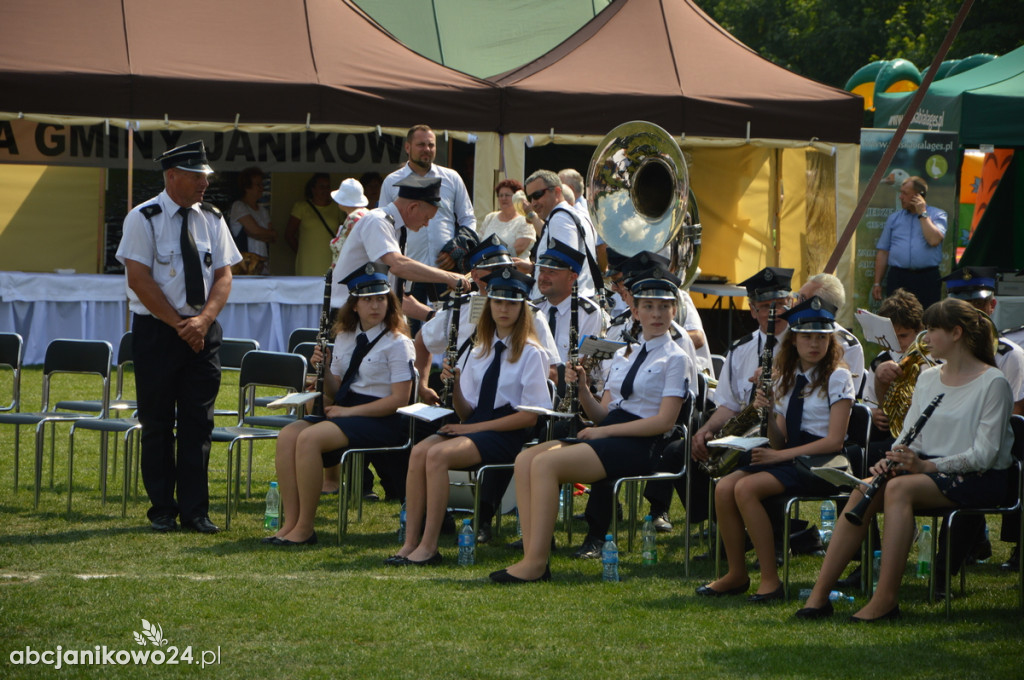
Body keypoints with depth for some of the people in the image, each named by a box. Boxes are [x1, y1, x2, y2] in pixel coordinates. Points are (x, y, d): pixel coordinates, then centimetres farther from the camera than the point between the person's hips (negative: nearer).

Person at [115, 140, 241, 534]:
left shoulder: (212, 220, 8)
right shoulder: (143, 219, -6)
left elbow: (224, 274, 5)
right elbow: (139, 279, -11)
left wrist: (204, 319, -12)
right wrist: (179, 324, -13)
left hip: (203, 331, 4)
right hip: (156, 331, -4)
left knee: (198, 423, 1)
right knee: (158, 424, 1)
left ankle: (195, 510, 5)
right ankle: (162, 510, 10)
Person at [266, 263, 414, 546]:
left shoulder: (397, 343, -7)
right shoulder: (344, 337, 14)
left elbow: (399, 399, -13)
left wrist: (348, 411, -15)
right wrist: (323, 369, -5)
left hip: (379, 420, -7)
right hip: (343, 412, 7)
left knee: (310, 438, -29)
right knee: (287, 436, -19)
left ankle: (305, 528, -23)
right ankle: (290, 522, -20)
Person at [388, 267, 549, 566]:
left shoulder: (530, 353, -3)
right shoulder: (480, 350, 16)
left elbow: (530, 416, -9)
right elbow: (467, 410, 14)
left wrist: (476, 427, -12)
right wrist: (455, 383, -6)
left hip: (507, 434, -6)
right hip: (473, 425, 6)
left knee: (439, 454, -31)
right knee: (419, 452, -24)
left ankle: (428, 547, -29)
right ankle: (411, 542, -25)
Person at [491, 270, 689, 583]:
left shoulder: (674, 358, 0)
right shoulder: (625, 354, 22)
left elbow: (664, 421, -10)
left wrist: (605, 431, -12)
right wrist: (582, 388, -2)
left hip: (638, 446, -8)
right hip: (607, 436, 8)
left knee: (546, 463, -27)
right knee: (526, 459, -15)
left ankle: (536, 563, -28)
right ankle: (532, 558, -23)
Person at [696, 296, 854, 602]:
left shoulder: (837, 377, -4)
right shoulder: (787, 379, 15)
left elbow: (834, 441, -12)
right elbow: (780, 441, 11)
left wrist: (782, 455, -15)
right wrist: (767, 414, -11)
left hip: (821, 463, -7)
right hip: (788, 456, 7)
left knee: (746, 488, -28)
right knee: (724, 487, -17)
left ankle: (770, 580, -23)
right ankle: (736, 574, -6)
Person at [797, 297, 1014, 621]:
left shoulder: (992, 383, -8)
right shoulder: (927, 378, 16)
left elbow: (984, 455, -15)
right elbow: (910, 438, 14)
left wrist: (927, 466, -25)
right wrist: (891, 459, -10)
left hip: (976, 478, -7)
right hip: (929, 467, 7)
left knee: (900, 488, -33)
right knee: (864, 491, -21)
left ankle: (886, 599, -34)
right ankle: (819, 594, -25)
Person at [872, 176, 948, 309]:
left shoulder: (937, 215, 7)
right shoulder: (894, 218, 17)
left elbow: (934, 240, -12)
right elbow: (883, 253, 15)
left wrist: (922, 214, -2)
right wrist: (877, 283, 9)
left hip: (927, 279, -3)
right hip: (897, 277, 3)